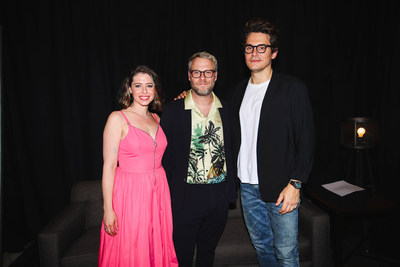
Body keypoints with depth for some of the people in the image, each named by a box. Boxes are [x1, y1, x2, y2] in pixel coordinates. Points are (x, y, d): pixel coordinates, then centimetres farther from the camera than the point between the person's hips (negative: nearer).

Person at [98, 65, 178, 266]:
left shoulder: (156, 119, 9)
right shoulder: (117, 118, -7)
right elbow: (109, 166, -10)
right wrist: (108, 209, -14)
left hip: (158, 191, 5)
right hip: (129, 192, -5)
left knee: (157, 251, 14)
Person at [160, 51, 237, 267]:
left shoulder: (227, 109, 3)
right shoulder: (173, 111, -7)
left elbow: (232, 150, 9)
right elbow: (164, 156, -5)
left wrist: (230, 189, 5)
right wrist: (166, 197, -7)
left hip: (219, 195, 3)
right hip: (186, 197, -3)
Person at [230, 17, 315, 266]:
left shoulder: (293, 88, -7)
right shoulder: (239, 91, 9)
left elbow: (306, 140, -10)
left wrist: (295, 184, -14)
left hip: (281, 188, -4)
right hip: (248, 187, 5)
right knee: (262, 247, 18)